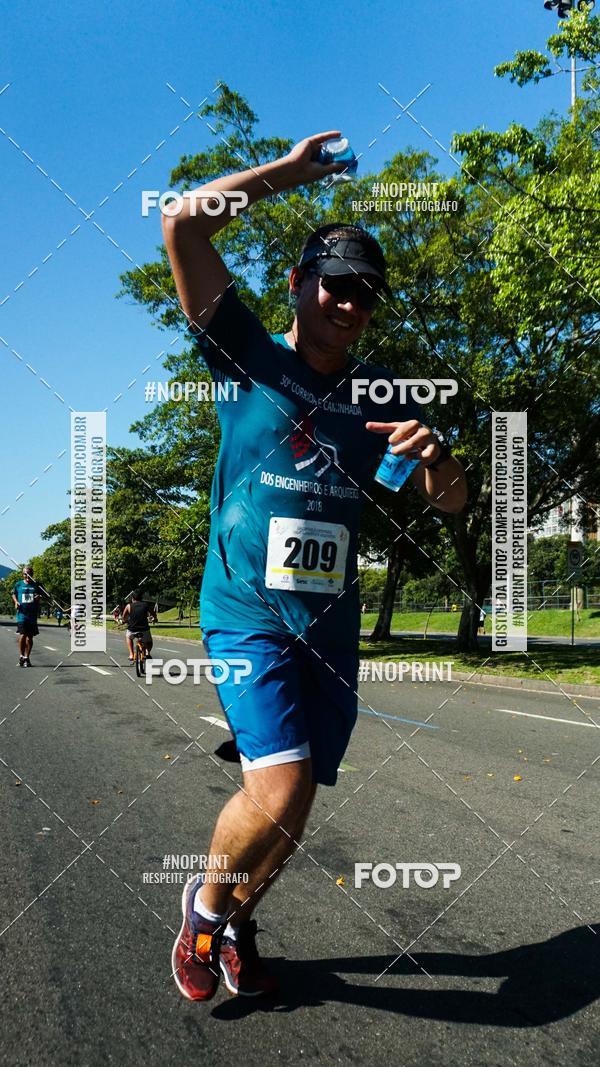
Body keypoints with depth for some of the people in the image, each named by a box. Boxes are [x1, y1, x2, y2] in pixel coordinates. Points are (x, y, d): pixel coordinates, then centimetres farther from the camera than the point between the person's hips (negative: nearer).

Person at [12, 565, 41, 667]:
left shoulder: (36, 585, 8)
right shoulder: (18, 584, 7)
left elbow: (41, 596, 15)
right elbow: (14, 594, 18)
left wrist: (38, 597, -7)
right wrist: (16, 602, 0)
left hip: (32, 614, 1)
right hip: (21, 613, -1)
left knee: (30, 637, 5)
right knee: (23, 634, -15)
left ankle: (27, 657, 17)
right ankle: (21, 656, -5)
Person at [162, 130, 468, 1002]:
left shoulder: (381, 394, 10)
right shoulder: (248, 357, 0)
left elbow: (450, 501, 6)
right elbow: (182, 224, -11)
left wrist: (435, 453, -17)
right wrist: (288, 172, -1)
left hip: (332, 624, 5)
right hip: (247, 611, -4)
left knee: (290, 806, 11)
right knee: (279, 787, -19)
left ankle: (237, 924, 39)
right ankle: (207, 898, 15)